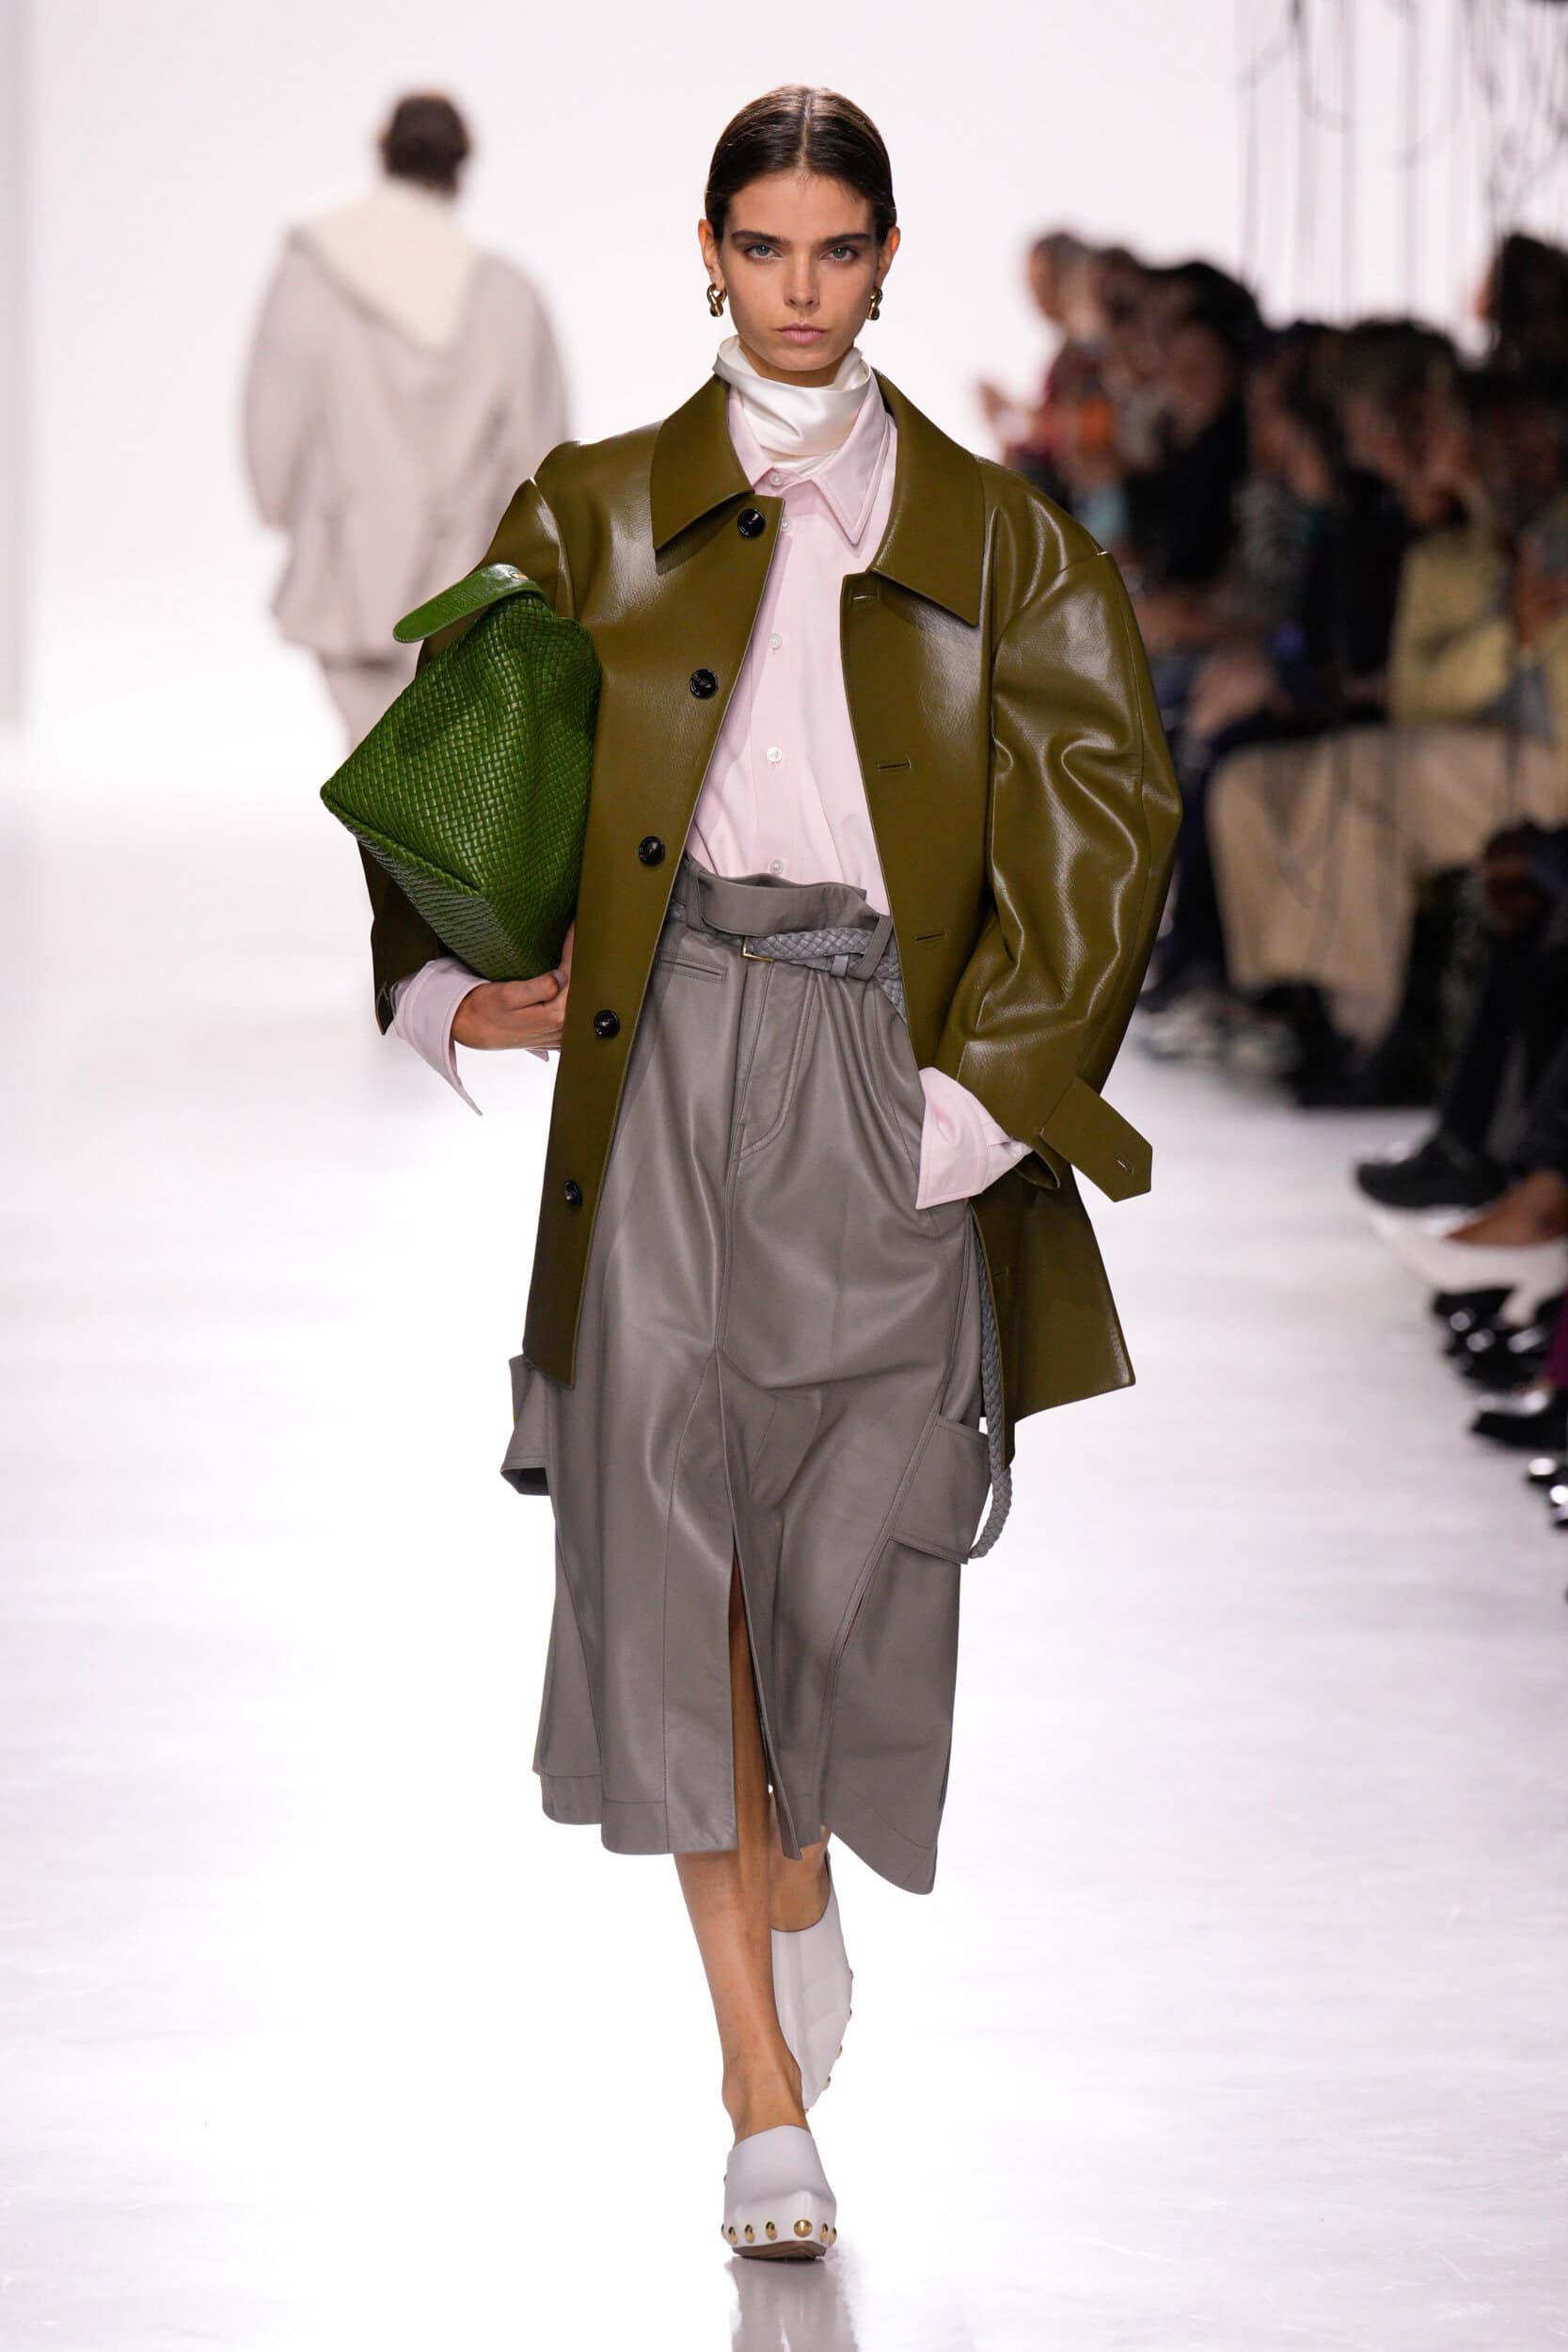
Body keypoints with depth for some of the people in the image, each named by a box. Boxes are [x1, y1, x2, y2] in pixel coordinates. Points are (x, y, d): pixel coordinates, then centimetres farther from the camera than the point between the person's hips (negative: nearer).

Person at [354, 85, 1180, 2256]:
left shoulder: (993, 533, 9)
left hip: (882, 1064, 0)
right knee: (671, 1538, -8)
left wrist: (993, 1079, -7)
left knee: (862, 1540, -3)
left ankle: (808, 1870, 32)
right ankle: (766, 2097, -5)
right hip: (663, 1058, 0)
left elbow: (1103, 806, 3)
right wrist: (449, 987, -4)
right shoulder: (595, 515, 11)